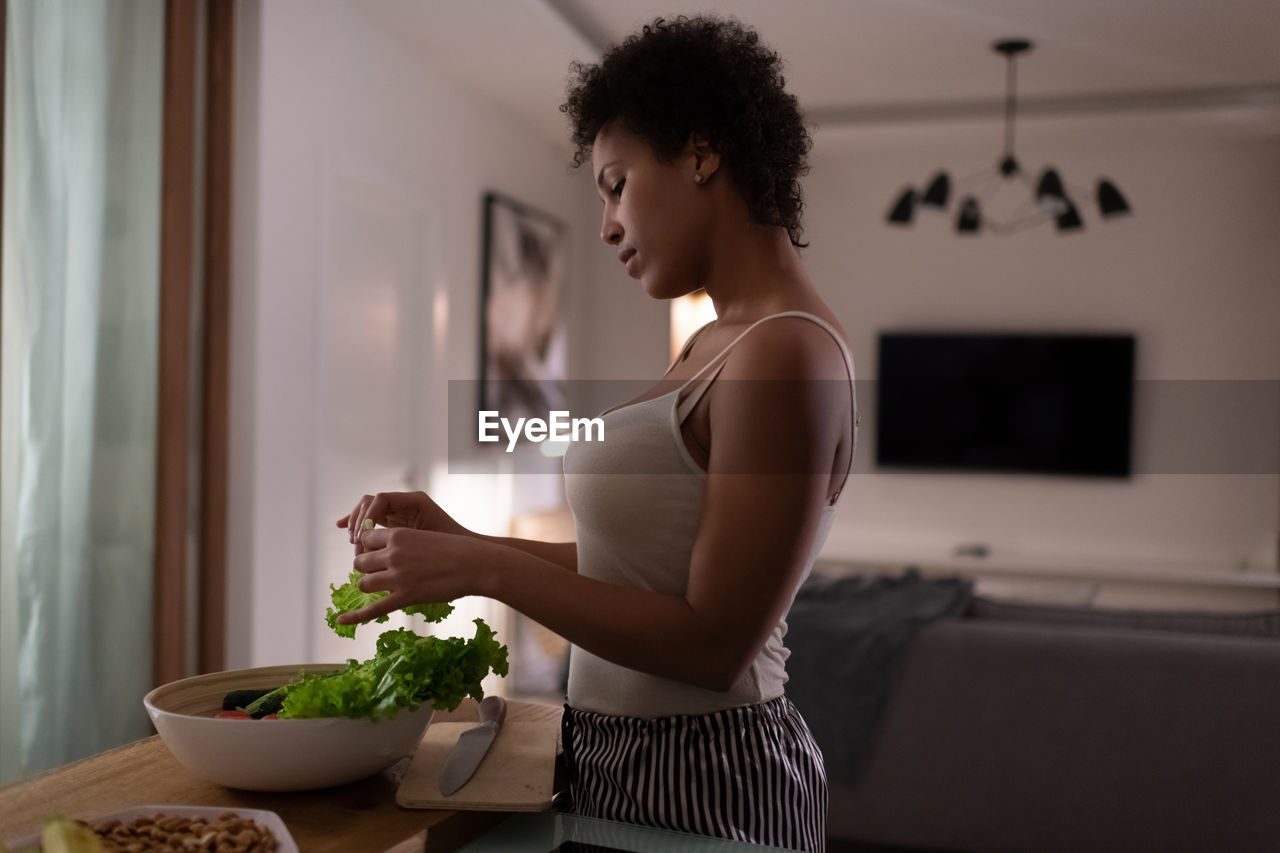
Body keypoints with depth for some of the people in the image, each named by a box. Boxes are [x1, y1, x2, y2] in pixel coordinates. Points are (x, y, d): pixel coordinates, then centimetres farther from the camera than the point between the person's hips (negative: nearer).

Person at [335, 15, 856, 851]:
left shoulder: (787, 356, -21)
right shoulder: (716, 344, 8)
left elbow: (712, 642, -23)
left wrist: (483, 570, -20)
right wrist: (462, 540, 3)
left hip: (701, 780, -8)